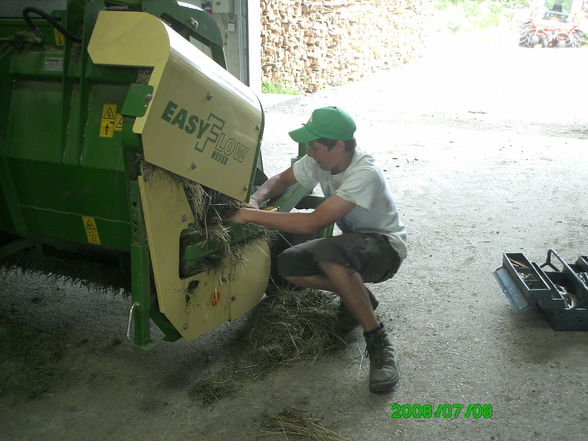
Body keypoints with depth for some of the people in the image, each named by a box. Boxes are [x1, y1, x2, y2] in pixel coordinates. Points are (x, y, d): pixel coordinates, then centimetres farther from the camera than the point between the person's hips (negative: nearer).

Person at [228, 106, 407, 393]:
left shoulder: (365, 174, -32)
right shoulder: (320, 160, -8)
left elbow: (313, 223, -38)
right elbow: (282, 180, 9)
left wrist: (253, 216, -34)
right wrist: (255, 199, -13)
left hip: (385, 247, -8)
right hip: (350, 241, 8)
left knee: (329, 253, -40)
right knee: (287, 266, -14)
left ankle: (378, 342, -25)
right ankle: (358, 297, 9)